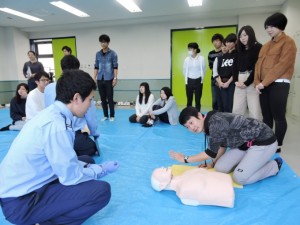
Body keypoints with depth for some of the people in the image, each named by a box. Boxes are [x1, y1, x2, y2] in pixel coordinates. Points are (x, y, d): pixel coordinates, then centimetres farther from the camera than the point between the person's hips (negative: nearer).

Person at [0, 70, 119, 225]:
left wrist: (91, 166, 8)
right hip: (21, 203, -9)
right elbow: (71, 177, -19)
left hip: (19, 190, 9)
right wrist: (102, 169, -4)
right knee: (102, 190, -19)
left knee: (86, 161, 17)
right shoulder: (56, 125, -26)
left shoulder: (51, 114, 2)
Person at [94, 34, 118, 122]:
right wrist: (94, 78, 7)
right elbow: (96, 67, 13)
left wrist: (115, 78, -11)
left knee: (110, 98, 0)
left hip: (109, 79, -4)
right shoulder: (98, 54, 11)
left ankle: (112, 116, 11)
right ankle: (105, 115, 19)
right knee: (103, 99, 8)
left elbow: (115, 67, -4)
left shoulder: (112, 53, 0)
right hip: (100, 80, 4)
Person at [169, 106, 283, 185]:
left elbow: (212, 153, -22)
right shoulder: (210, 124, -1)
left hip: (264, 141, -8)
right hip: (246, 143, 8)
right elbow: (222, 145, 14)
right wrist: (212, 163, 7)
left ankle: (275, 165, 8)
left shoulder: (215, 122, -29)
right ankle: (251, 161, 17)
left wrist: (185, 159, -14)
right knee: (220, 167, -2)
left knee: (239, 178, -13)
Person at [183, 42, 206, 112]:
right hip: (189, 81, 1)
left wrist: (201, 79, 9)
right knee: (189, 100, 6)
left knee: (198, 100, 3)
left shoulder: (201, 58, -6)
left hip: (198, 81, -1)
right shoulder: (187, 59, -2)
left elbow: (204, 69, 4)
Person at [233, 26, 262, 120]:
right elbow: (236, 66, 13)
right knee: (236, 110, 3)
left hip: (252, 82, -5)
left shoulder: (258, 47, 1)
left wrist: (247, 83, -12)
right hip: (240, 82, 6)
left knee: (254, 111, -6)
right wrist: (236, 81, -3)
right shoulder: (240, 50, 20)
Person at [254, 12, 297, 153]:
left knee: (278, 117, -2)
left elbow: (282, 65, -13)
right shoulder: (266, 45, 20)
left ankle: (277, 146, 8)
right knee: (266, 116, 10)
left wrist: (264, 82, -16)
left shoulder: (288, 42, -3)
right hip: (264, 85, 7)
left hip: (279, 84, -7)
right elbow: (259, 64, 13)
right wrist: (257, 82, -2)